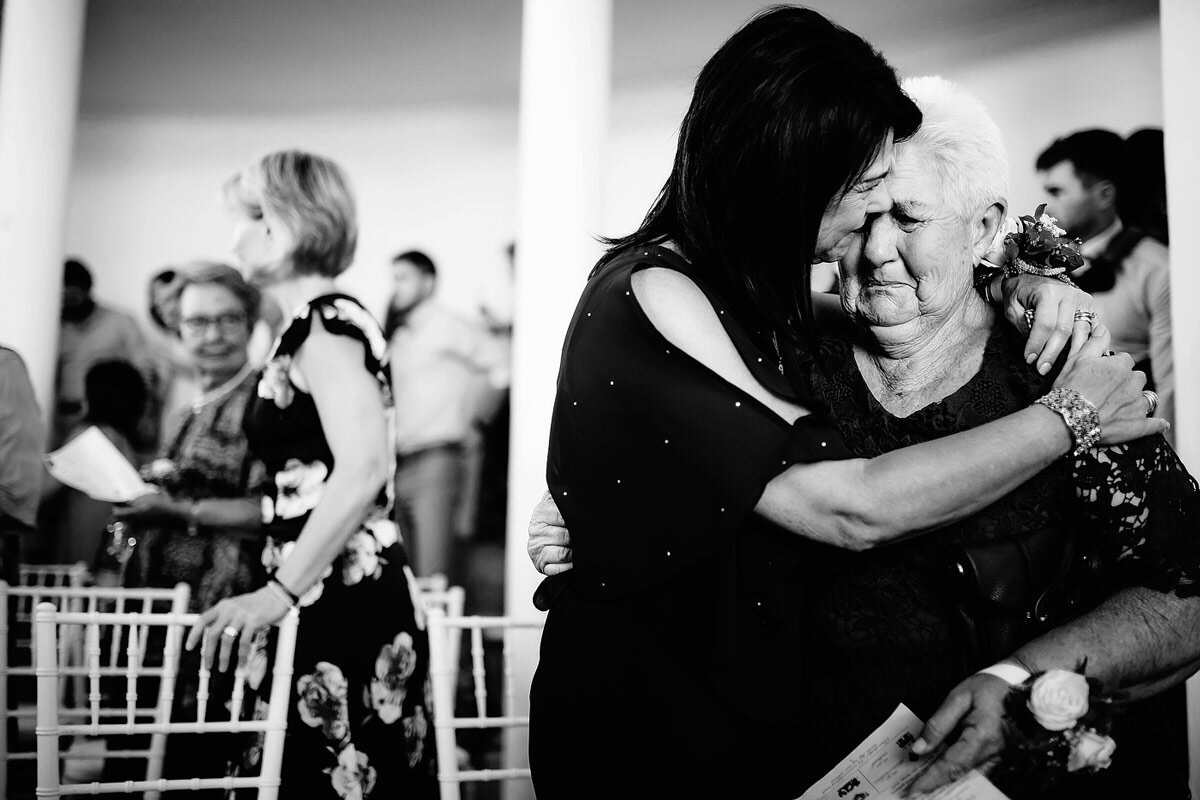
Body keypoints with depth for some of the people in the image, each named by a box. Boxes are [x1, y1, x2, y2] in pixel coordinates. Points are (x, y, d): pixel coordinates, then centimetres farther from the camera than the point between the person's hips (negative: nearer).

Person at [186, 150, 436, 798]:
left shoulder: (326, 321, -10)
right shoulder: (308, 325, 18)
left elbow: (365, 467, -22)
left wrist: (280, 591, -21)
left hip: (342, 599, -9)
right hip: (328, 599, 9)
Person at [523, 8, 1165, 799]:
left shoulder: (753, 285, 1)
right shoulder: (654, 298, -23)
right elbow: (852, 509, -28)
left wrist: (1032, 287, -4)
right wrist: (1070, 416, -19)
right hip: (651, 735, -8)